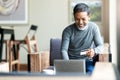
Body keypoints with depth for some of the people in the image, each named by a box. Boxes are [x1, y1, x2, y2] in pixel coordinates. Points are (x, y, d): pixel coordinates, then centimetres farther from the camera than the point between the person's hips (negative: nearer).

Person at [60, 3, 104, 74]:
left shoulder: (93, 27, -2)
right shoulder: (68, 30, -6)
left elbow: (101, 46, -3)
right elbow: (63, 50, -9)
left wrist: (94, 51, -28)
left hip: (88, 61, 1)